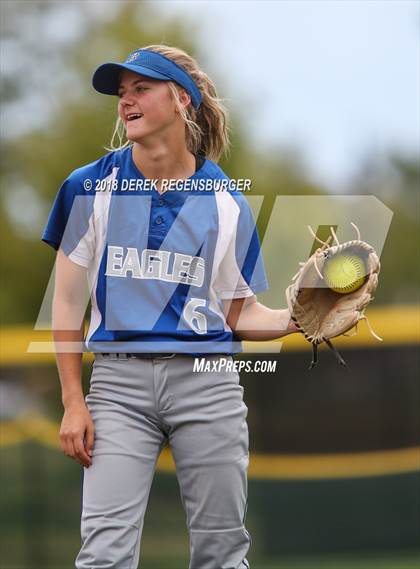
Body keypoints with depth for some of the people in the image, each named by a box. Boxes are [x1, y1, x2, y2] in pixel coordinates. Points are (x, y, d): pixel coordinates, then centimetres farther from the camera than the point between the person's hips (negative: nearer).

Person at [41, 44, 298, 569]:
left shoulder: (227, 202, 6)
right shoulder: (90, 187, 4)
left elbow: (240, 314, 11)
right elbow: (68, 300, 5)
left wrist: (297, 318, -9)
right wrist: (73, 403, 0)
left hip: (207, 381, 1)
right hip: (119, 382, -1)